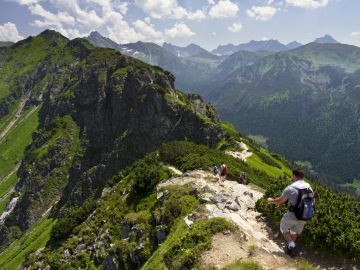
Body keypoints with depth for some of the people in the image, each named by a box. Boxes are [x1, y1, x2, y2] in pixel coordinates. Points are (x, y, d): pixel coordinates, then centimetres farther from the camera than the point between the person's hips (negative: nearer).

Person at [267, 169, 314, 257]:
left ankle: (291, 244, 4)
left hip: (293, 215, -6)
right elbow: (313, 201, 14)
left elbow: (279, 201, -15)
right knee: (295, 231, 26)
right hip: (305, 216, 6)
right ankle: (291, 247, 37)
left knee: (284, 228, 18)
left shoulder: (291, 188, -19)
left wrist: (271, 200, 4)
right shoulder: (309, 187, 2)